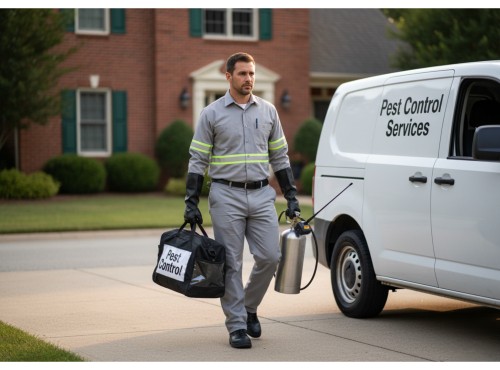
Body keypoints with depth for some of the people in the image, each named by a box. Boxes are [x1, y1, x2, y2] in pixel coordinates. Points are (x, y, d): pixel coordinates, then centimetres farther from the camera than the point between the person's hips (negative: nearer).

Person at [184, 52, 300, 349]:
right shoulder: (212, 113, 0)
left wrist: (291, 196, 9)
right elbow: (198, 160, 1)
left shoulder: (268, 111, 9)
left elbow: (280, 157, 14)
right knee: (231, 264, 0)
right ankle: (237, 326, 7)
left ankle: (249, 307, 21)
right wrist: (191, 203, -5)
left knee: (270, 257, -3)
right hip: (226, 196, -3)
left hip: (262, 195, 3)